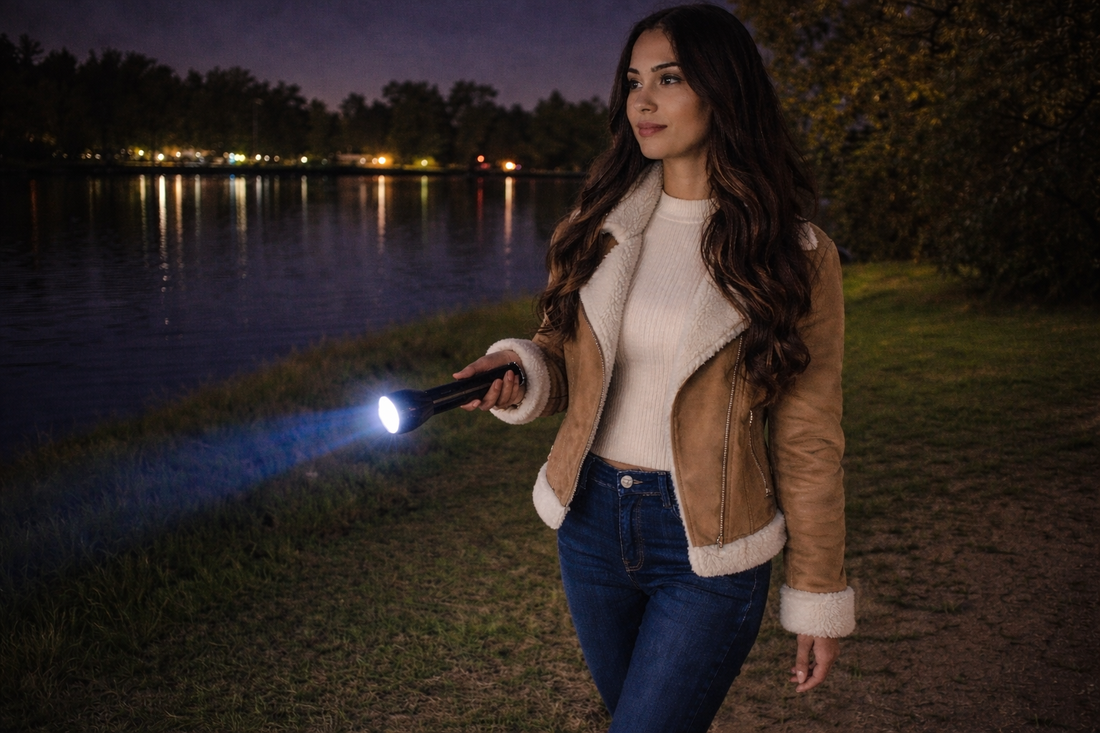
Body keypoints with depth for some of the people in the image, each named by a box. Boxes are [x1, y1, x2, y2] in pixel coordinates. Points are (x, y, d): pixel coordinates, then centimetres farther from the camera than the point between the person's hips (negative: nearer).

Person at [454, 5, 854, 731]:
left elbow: (808, 443, -6)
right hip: (592, 519, 5)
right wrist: (523, 375, -14)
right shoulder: (600, 228, 1)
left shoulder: (795, 257, -10)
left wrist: (819, 599, -2)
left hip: (707, 547, -4)